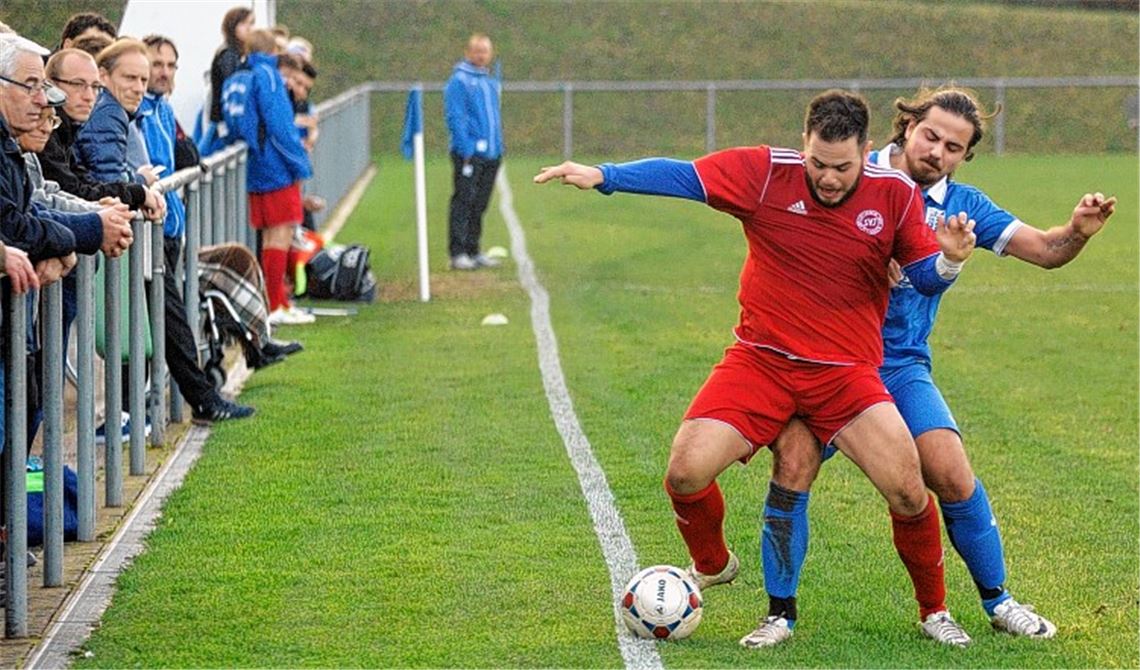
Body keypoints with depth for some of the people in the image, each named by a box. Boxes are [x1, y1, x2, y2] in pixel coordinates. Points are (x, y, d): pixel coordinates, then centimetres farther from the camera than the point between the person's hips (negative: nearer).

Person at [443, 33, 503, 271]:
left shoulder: (492, 82, 17)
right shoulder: (459, 81, -6)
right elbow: (455, 117, -11)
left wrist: (498, 146, 15)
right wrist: (465, 150, -17)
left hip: (491, 153, 7)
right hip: (469, 153, -7)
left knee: (479, 205, 11)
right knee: (463, 202, -8)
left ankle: (472, 251, 17)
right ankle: (458, 253, -8)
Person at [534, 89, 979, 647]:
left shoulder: (896, 195, -5)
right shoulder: (765, 173, -9)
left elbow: (925, 278, 1)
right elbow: (685, 176, -12)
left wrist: (949, 261, -22)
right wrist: (602, 175, -24)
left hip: (847, 373, 0)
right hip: (761, 363, 0)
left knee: (907, 491, -12)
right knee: (686, 472, -12)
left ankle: (934, 610, 15)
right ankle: (711, 565, 22)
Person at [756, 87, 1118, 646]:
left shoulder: (961, 205, 5)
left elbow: (1044, 251, -1)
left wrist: (1077, 231, -22)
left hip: (902, 366, 2)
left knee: (950, 472, -13)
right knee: (792, 468, -18)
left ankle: (997, 600, 8)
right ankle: (781, 613, -2)